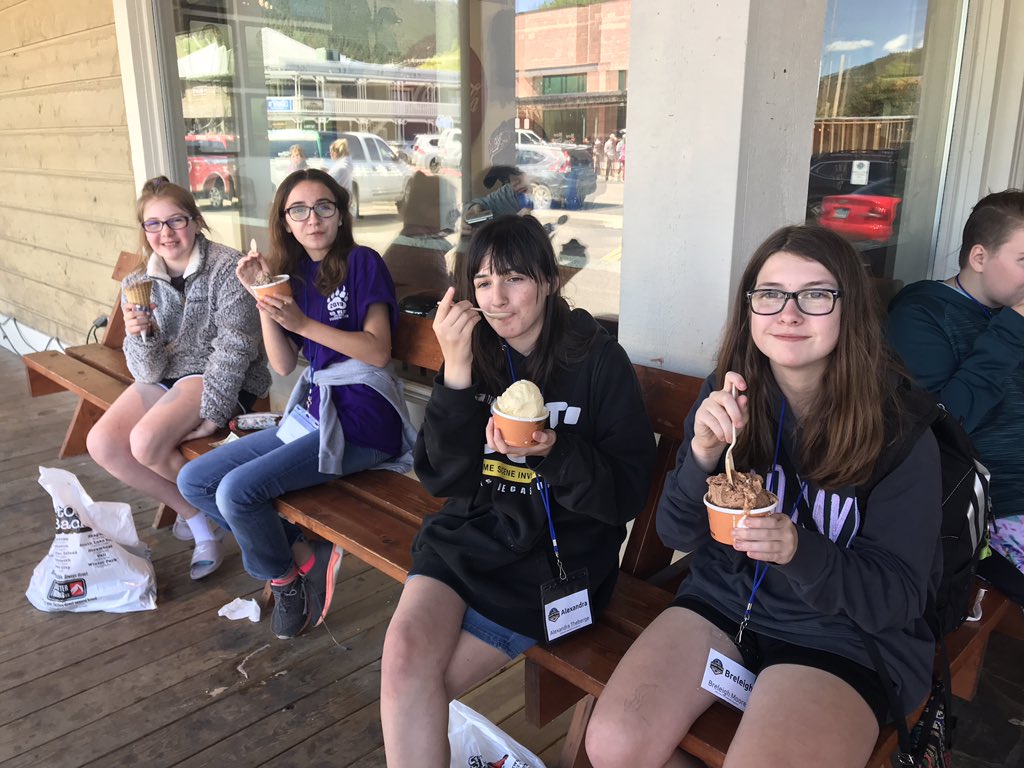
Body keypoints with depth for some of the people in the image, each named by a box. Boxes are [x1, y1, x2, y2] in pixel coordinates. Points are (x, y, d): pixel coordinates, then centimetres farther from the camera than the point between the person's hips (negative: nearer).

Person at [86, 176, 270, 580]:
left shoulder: (227, 266, -13)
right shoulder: (138, 283, 3)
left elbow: (233, 347, -17)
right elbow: (148, 371, -1)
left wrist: (213, 414, -21)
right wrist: (138, 335, -23)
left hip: (222, 377, -6)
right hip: (166, 375, 7)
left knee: (146, 442, -25)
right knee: (101, 444, -13)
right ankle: (196, 515, 2)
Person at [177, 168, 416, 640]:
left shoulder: (361, 263, -6)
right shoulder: (292, 274, 12)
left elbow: (378, 352, -14)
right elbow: (283, 365, 6)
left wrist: (302, 322, -19)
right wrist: (261, 297, -4)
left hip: (361, 424, -8)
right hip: (313, 413, 8)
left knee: (237, 490, -21)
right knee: (194, 481, 4)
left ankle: (284, 576, 8)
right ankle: (304, 555, 6)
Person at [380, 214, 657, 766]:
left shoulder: (598, 361, -7)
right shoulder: (476, 353, 2)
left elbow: (625, 494, -6)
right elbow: (441, 478, -4)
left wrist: (554, 451, -25)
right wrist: (457, 373, -16)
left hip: (556, 556, -3)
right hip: (466, 533, 3)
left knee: (415, 685, -12)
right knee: (405, 654, -22)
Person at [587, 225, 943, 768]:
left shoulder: (899, 428, -14)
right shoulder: (728, 395, -5)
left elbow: (899, 598, -12)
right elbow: (677, 534, -4)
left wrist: (799, 550, -32)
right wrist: (703, 451, -25)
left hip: (842, 635, -3)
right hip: (722, 598, 3)